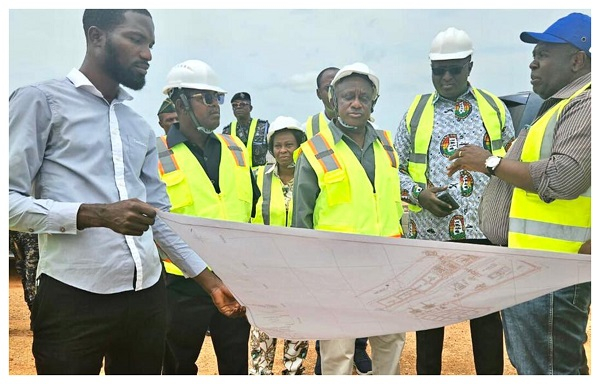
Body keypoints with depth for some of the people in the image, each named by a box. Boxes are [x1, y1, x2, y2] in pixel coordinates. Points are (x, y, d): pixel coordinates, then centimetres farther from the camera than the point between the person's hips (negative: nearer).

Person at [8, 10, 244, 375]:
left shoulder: (142, 127, 18)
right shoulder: (41, 100, -1)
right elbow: (10, 200, -8)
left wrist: (210, 279, 10)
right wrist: (96, 214, -21)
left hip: (148, 296, 6)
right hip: (74, 299, -5)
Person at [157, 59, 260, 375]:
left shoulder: (235, 149, 8)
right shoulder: (156, 155, -8)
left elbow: (255, 206, 15)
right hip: (183, 283, -4)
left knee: (236, 363, 18)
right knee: (179, 366, 16)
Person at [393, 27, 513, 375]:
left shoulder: (495, 109, 8)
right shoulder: (416, 112, 6)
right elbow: (395, 169, 7)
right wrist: (420, 194, -11)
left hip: (484, 231, 0)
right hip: (429, 231, 0)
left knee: (487, 316, 9)